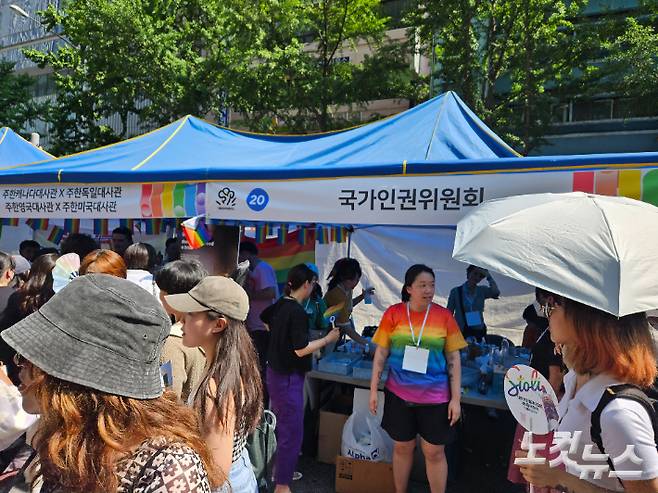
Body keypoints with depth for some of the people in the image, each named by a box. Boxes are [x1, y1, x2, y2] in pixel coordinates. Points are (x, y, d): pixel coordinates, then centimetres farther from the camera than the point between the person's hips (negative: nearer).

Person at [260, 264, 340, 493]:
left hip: (275, 372, 10)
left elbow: (265, 320, 23)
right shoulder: (298, 312, -23)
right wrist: (327, 339, -13)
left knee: (281, 426, 24)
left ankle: (279, 469, 40)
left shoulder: (280, 305, 3)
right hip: (288, 377, -10)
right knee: (292, 433, 1)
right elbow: (301, 349, -24)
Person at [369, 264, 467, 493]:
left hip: (434, 397, -1)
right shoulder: (393, 313, -6)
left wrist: (456, 398, -3)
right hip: (399, 394, 1)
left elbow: (453, 359, -1)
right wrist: (373, 389, -1)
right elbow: (381, 353, 1)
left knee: (434, 452, 10)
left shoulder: (444, 316, -6)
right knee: (402, 447, 16)